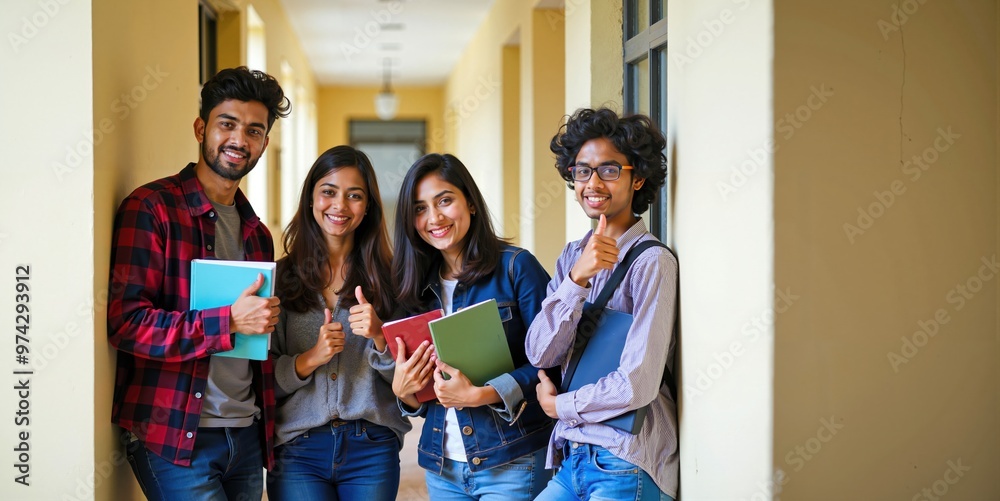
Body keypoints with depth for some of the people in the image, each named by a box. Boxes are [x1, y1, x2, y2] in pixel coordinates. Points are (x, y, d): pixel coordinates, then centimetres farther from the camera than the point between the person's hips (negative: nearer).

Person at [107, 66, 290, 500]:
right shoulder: (150, 208, -7)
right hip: (174, 439, -7)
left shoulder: (257, 232, 16)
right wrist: (229, 321, -21)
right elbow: (126, 323, -16)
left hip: (246, 436, 7)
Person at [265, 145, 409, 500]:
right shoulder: (282, 277, 5)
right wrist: (311, 358, -14)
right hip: (298, 451, -1)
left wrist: (379, 337, -13)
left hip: (372, 449, 1)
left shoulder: (386, 277, 6)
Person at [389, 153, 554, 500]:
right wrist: (403, 391, -6)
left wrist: (481, 394, -21)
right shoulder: (420, 285, 10)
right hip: (441, 466, 5)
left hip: (512, 462, -5)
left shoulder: (516, 266, -7)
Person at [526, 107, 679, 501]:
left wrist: (557, 404, -1)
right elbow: (539, 354, -1)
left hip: (627, 468, -6)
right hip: (572, 460, 6)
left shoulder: (652, 262, -10)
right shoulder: (571, 257, 11)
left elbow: (638, 384, -17)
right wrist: (578, 278, -15)